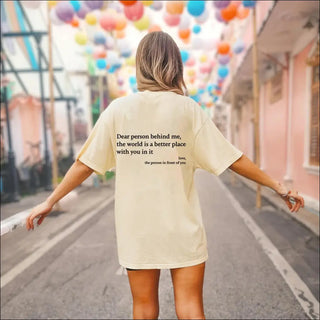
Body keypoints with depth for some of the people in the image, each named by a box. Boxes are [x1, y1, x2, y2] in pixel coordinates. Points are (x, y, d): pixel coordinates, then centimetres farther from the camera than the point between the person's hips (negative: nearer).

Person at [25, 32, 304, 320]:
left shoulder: (118, 109, -3)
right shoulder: (188, 109, -6)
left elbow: (85, 164, -2)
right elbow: (232, 159, -6)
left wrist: (50, 201, 10)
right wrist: (277, 185, 6)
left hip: (136, 226, 2)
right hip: (182, 227, -1)